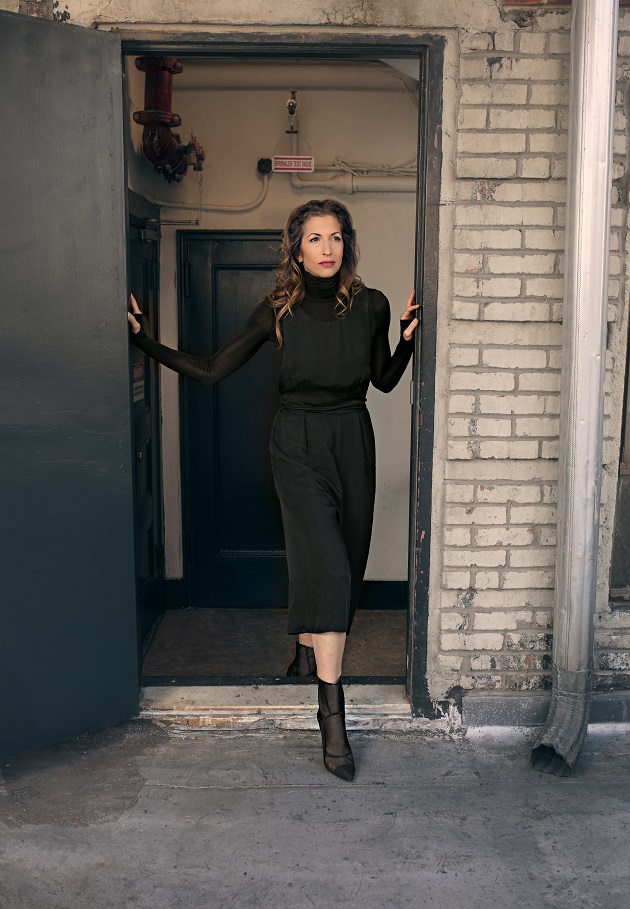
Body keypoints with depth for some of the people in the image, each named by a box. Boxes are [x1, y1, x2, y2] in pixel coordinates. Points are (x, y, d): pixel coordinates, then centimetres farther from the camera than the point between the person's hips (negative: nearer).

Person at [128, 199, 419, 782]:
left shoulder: (371, 306, 1)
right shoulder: (278, 312, -4)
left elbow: (385, 380, 13)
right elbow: (212, 370, 2)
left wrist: (409, 338, -2)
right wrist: (145, 341, -2)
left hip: (353, 443, 3)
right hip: (298, 444, -3)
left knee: (344, 565, 11)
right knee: (327, 567, -15)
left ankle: (309, 648, 40)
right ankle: (333, 716, -12)